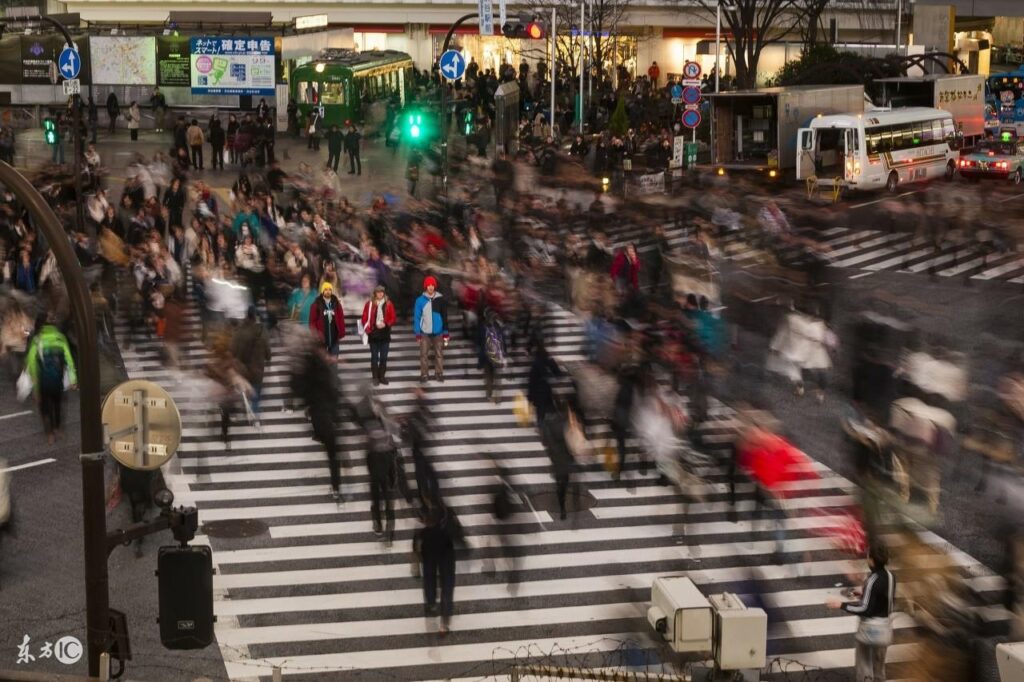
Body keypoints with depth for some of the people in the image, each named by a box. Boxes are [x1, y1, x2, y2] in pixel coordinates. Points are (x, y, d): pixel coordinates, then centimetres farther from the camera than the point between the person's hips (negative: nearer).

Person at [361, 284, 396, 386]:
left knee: (384, 357, 6)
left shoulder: (389, 304, 2)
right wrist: (368, 330, -11)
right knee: (374, 357, 4)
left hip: (385, 334, 1)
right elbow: (364, 319, 0)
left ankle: (382, 376, 16)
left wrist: (386, 324, -14)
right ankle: (375, 377, 9)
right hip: (373, 334, -1)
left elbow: (392, 319, 3)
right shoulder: (370, 304, -2)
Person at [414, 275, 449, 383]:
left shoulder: (440, 299, -3)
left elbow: (444, 317, 2)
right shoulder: (420, 300, -5)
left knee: (439, 354, 7)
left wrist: (445, 332, -2)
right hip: (425, 333, -1)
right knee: (424, 354, 3)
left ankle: (439, 373, 18)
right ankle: (424, 374, 13)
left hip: (438, 332, 1)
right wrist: (417, 333, -6)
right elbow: (417, 317, -2)